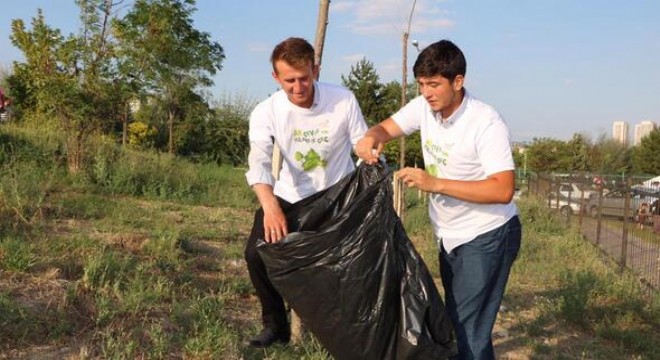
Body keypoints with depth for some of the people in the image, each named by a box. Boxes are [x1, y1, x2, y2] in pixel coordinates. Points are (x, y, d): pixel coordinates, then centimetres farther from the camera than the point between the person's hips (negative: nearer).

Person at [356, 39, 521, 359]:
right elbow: (387, 128, 5)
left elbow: (503, 190, -30)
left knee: (469, 330, -11)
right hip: (450, 236, 8)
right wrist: (371, 138, -21)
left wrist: (435, 184, -34)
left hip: (488, 237, -8)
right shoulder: (424, 107, -4)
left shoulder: (486, 123, -24)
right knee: (455, 321, 19)